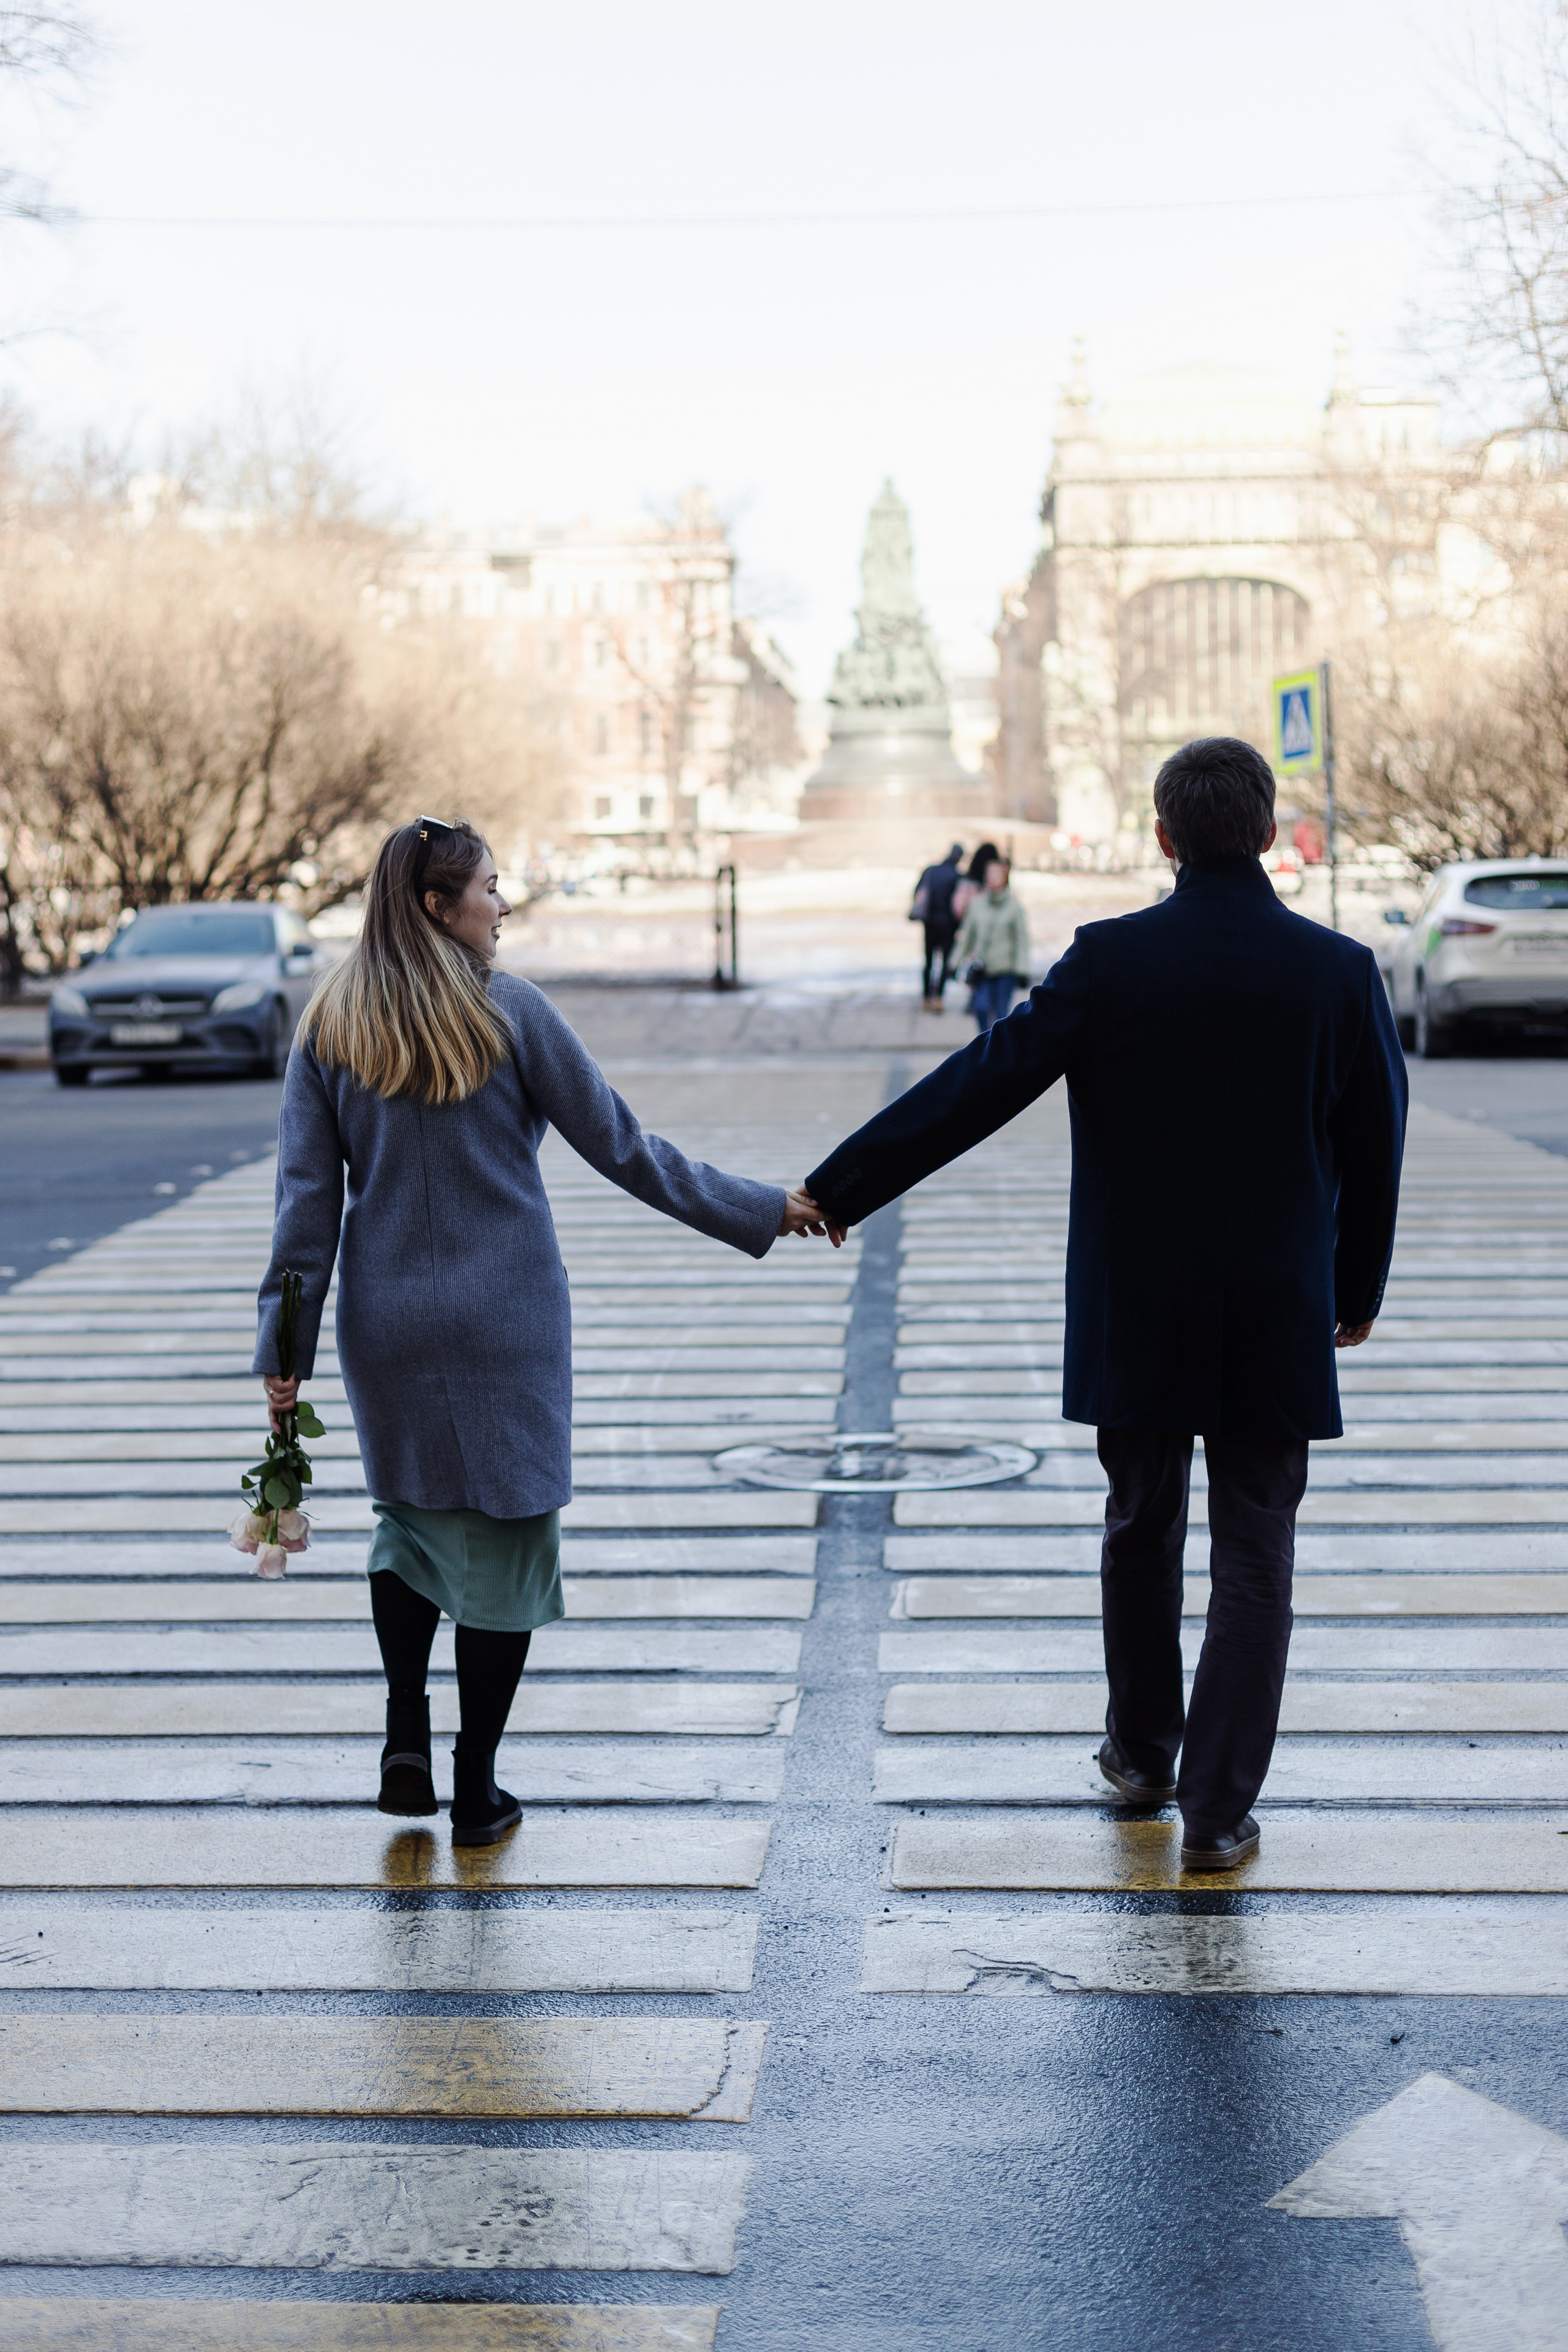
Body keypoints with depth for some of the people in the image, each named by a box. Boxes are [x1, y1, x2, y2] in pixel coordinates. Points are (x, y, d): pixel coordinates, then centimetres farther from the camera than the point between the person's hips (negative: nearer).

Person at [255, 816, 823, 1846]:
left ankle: (407, 1737, 8)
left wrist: (286, 1345, 3)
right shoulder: (508, 1010, -9)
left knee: (410, 1515, 22)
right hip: (504, 1326, -3)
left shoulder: (329, 1027, 1)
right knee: (504, 1533, 7)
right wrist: (762, 1211, 3)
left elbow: (307, 1197, 0)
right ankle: (477, 1791, 12)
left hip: (386, 1327, 4)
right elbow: (621, 1147, -6)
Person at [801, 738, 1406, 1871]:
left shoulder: (1111, 960, -10)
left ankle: (1142, 1751, 34)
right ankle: (1217, 1809, 7)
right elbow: (1375, 1146, 4)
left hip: (1139, 1317, 0)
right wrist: (1358, 1286, 18)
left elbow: (977, 1085, -8)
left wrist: (841, 1187, 0)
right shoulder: (1340, 970, -5)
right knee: (1253, 1558, 6)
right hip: (1279, 1321, 0)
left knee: (1142, 1529, 19)